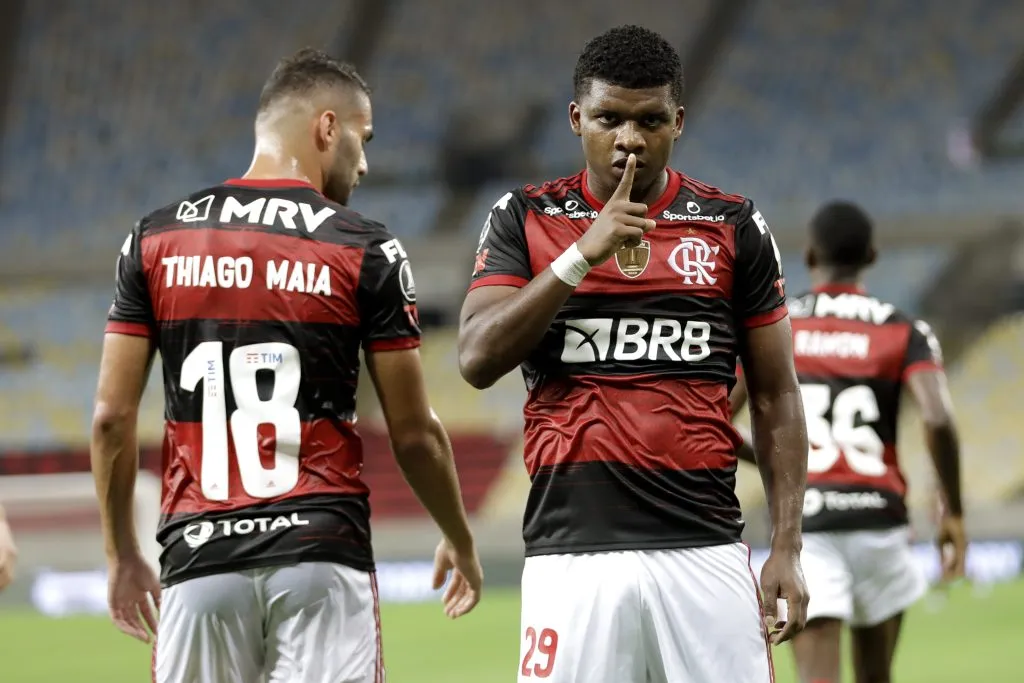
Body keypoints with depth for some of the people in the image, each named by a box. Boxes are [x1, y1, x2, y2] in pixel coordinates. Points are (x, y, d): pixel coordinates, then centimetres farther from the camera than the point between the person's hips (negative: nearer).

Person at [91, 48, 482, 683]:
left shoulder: (156, 239, 6)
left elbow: (112, 419, 5)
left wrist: (123, 554, 17)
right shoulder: (366, 251, -2)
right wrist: (460, 539, 18)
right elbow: (415, 433, 2)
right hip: (320, 554, -2)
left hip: (200, 558, 3)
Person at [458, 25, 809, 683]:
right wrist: (582, 254, -13)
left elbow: (777, 397, 11)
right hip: (572, 549, 0)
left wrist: (787, 547, 3)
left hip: (705, 548, 1)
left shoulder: (734, 227, 8)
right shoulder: (525, 220, 7)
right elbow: (478, 360, -6)